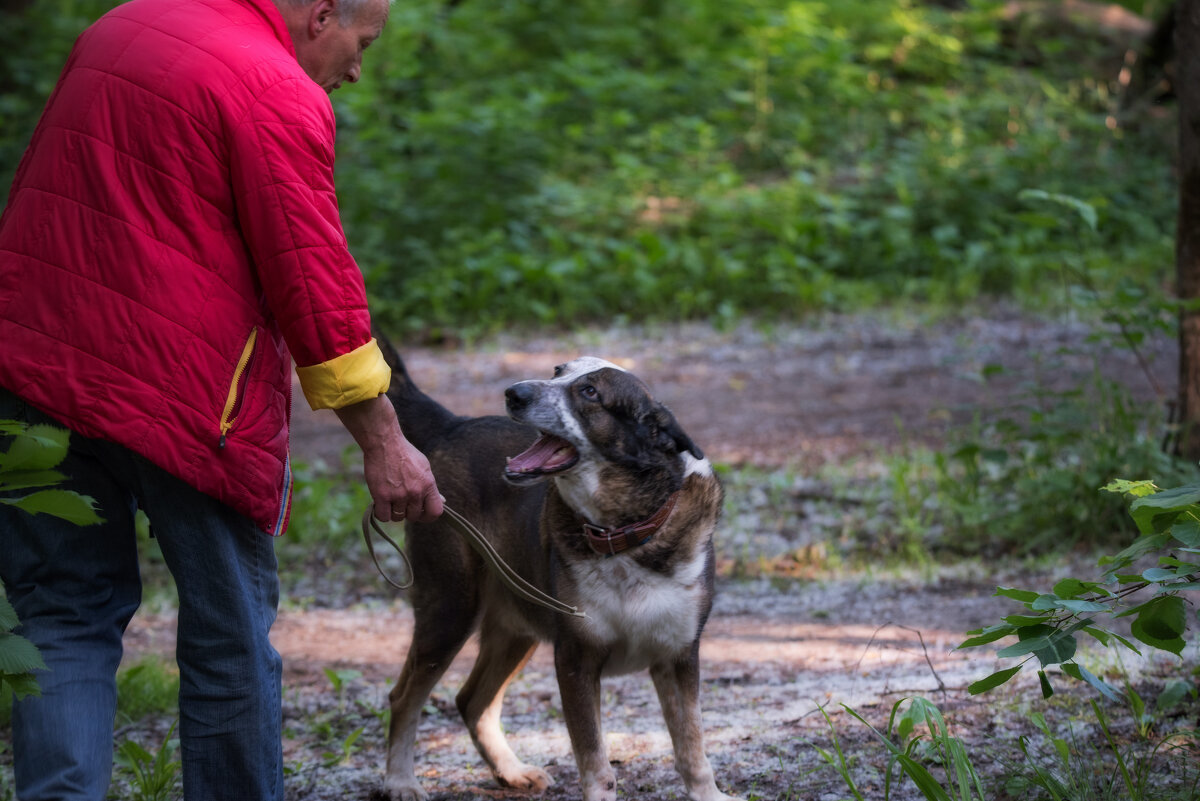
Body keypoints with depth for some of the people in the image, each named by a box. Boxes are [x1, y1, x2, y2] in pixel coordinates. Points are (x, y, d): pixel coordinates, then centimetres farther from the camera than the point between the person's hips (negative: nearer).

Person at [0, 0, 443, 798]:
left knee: (67, 620, 9)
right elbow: (312, 280, -13)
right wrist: (383, 443, -8)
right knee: (230, 633, 8)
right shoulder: (280, 94, -10)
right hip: (179, 391, -6)